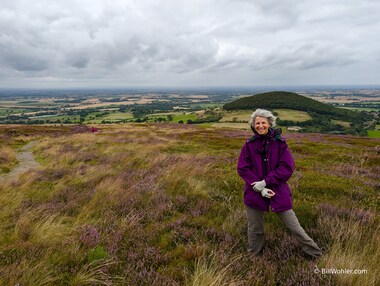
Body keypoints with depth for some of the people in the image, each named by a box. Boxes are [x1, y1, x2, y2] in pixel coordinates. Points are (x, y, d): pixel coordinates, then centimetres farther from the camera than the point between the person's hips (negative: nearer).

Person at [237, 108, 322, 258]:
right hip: (255, 193, 1)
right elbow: (242, 169, -5)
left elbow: (287, 168, -10)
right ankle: (253, 257, 40)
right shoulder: (249, 144, -2)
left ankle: (316, 255, 31)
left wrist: (266, 182, -18)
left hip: (278, 191, -1)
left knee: (294, 227, 8)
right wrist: (259, 188, -14)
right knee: (255, 229, 16)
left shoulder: (280, 143, -5)